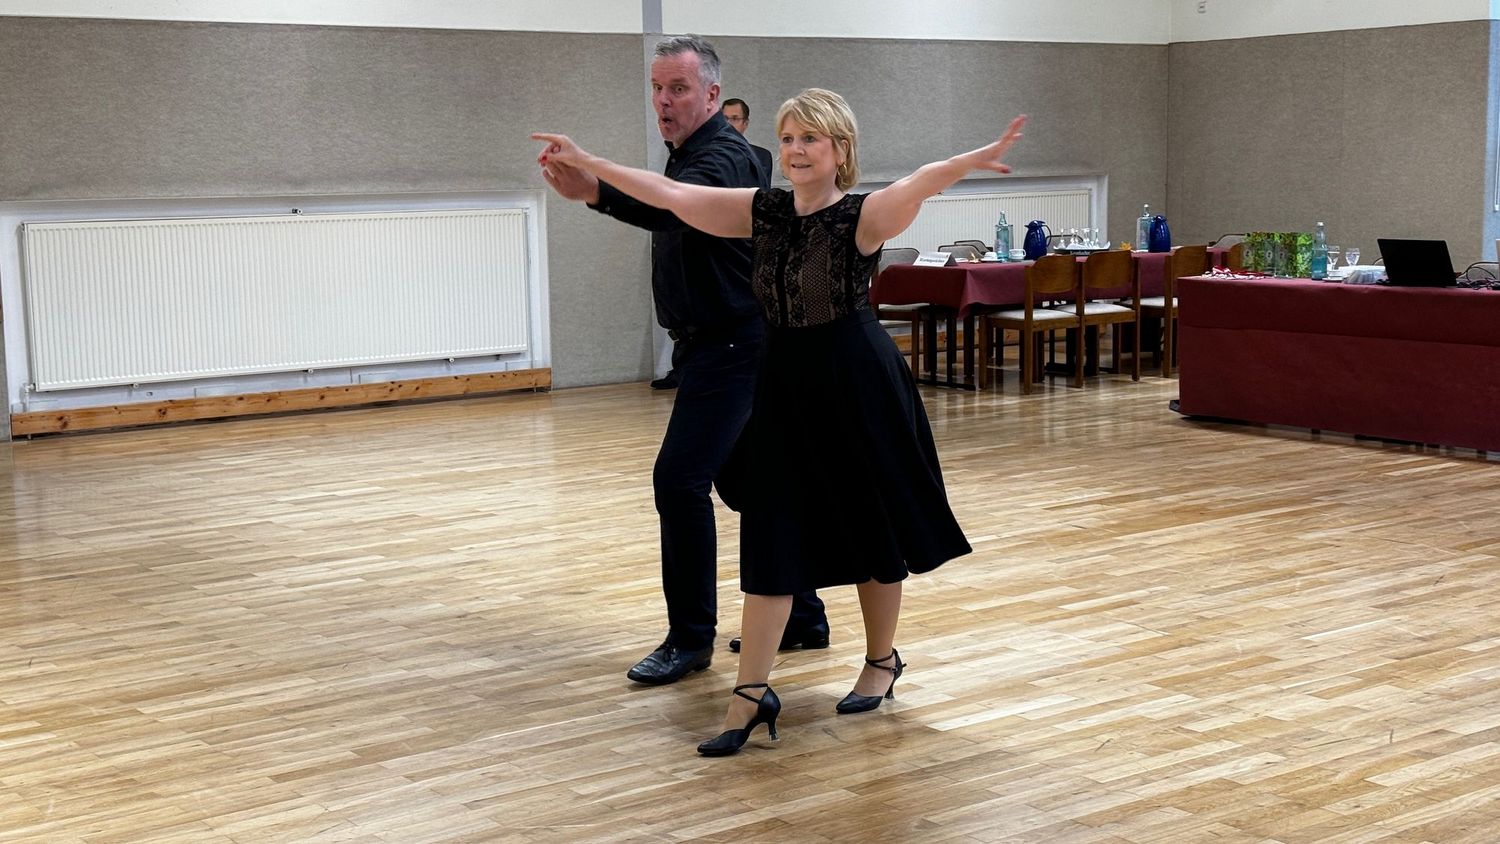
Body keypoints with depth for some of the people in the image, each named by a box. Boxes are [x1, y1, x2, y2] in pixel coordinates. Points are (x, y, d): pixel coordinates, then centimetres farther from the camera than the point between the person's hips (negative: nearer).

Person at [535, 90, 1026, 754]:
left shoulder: (863, 215, -12)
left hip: (858, 384, -4)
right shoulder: (765, 211, 3)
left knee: (873, 525, 10)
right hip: (785, 383, 5)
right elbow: (672, 195, 4)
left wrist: (972, 161, -52)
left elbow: (920, 184, -32)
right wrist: (586, 163, 3)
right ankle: (752, 693, 6)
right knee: (770, 535, 2)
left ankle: (882, 661, 31)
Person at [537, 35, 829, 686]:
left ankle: (691, 637, -6)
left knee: (680, 479, -15)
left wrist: (596, 192, -57)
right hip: (710, 344, 11)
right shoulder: (687, 156, 14)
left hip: (731, 346, -11)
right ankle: (802, 618, 25)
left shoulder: (723, 156, -19)